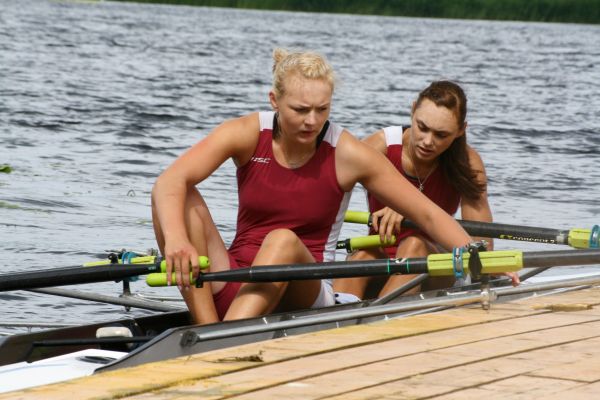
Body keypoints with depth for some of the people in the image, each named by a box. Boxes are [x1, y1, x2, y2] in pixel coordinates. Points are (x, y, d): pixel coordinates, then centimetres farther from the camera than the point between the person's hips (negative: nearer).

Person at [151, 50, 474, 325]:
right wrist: (176, 239, -39)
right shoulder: (248, 134, -4)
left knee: (283, 241, -34)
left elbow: (428, 215, -1)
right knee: (181, 201, -21)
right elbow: (169, 182, -19)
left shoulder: (347, 155, -6)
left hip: (300, 295, -2)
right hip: (233, 286, 2)